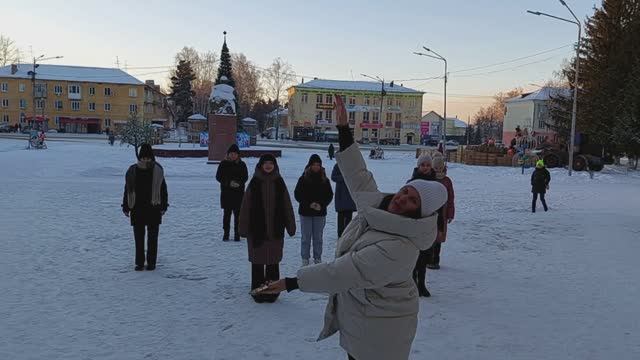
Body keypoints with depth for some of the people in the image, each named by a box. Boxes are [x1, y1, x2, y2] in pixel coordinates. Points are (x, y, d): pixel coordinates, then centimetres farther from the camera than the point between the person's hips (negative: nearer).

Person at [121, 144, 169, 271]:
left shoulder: (157, 170, -1)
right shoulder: (133, 171, 1)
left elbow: (163, 189, 3)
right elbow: (128, 189, 6)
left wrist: (163, 205, -1)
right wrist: (126, 207, 4)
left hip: (153, 209, -1)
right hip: (137, 209, 1)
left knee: (152, 237, 6)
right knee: (139, 237, 6)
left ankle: (151, 262, 16)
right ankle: (139, 263, 15)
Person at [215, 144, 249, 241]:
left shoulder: (242, 164, 4)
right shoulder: (223, 164, 2)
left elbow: (245, 177, 6)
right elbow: (218, 177, -1)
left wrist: (239, 183, -15)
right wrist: (228, 182, -15)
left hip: (239, 193, 0)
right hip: (226, 193, 0)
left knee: (237, 213, 0)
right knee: (227, 213, 4)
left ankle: (237, 234, 7)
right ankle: (226, 233, 13)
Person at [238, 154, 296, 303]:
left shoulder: (279, 183, 4)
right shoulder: (254, 183, -1)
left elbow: (287, 206, 7)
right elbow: (246, 206, 0)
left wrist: (291, 226, 6)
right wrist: (243, 227, -3)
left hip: (275, 230, 1)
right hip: (256, 230, -1)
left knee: (273, 262, 7)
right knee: (257, 262, 6)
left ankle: (271, 292, 19)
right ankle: (257, 291, 18)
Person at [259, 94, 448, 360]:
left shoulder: (399, 247, -32)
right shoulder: (379, 205, -6)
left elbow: (345, 273, -31)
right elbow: (358, 176, 5)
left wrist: (292, 283, -25)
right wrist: (343, 129, -1)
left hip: (379, 330, -8)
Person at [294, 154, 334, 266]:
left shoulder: (324, 180, 3)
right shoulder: (303, 179, -3)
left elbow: (330, 195, 6)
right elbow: (297, 194, -3)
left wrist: (322, 204, -10)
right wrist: (309, 204, -14)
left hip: (320, 213, 2)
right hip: (305, 212, -2)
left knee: (318, 237, 8)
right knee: (306, 237, 3)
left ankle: (318, 258, 19)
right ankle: (305, 259, 12)